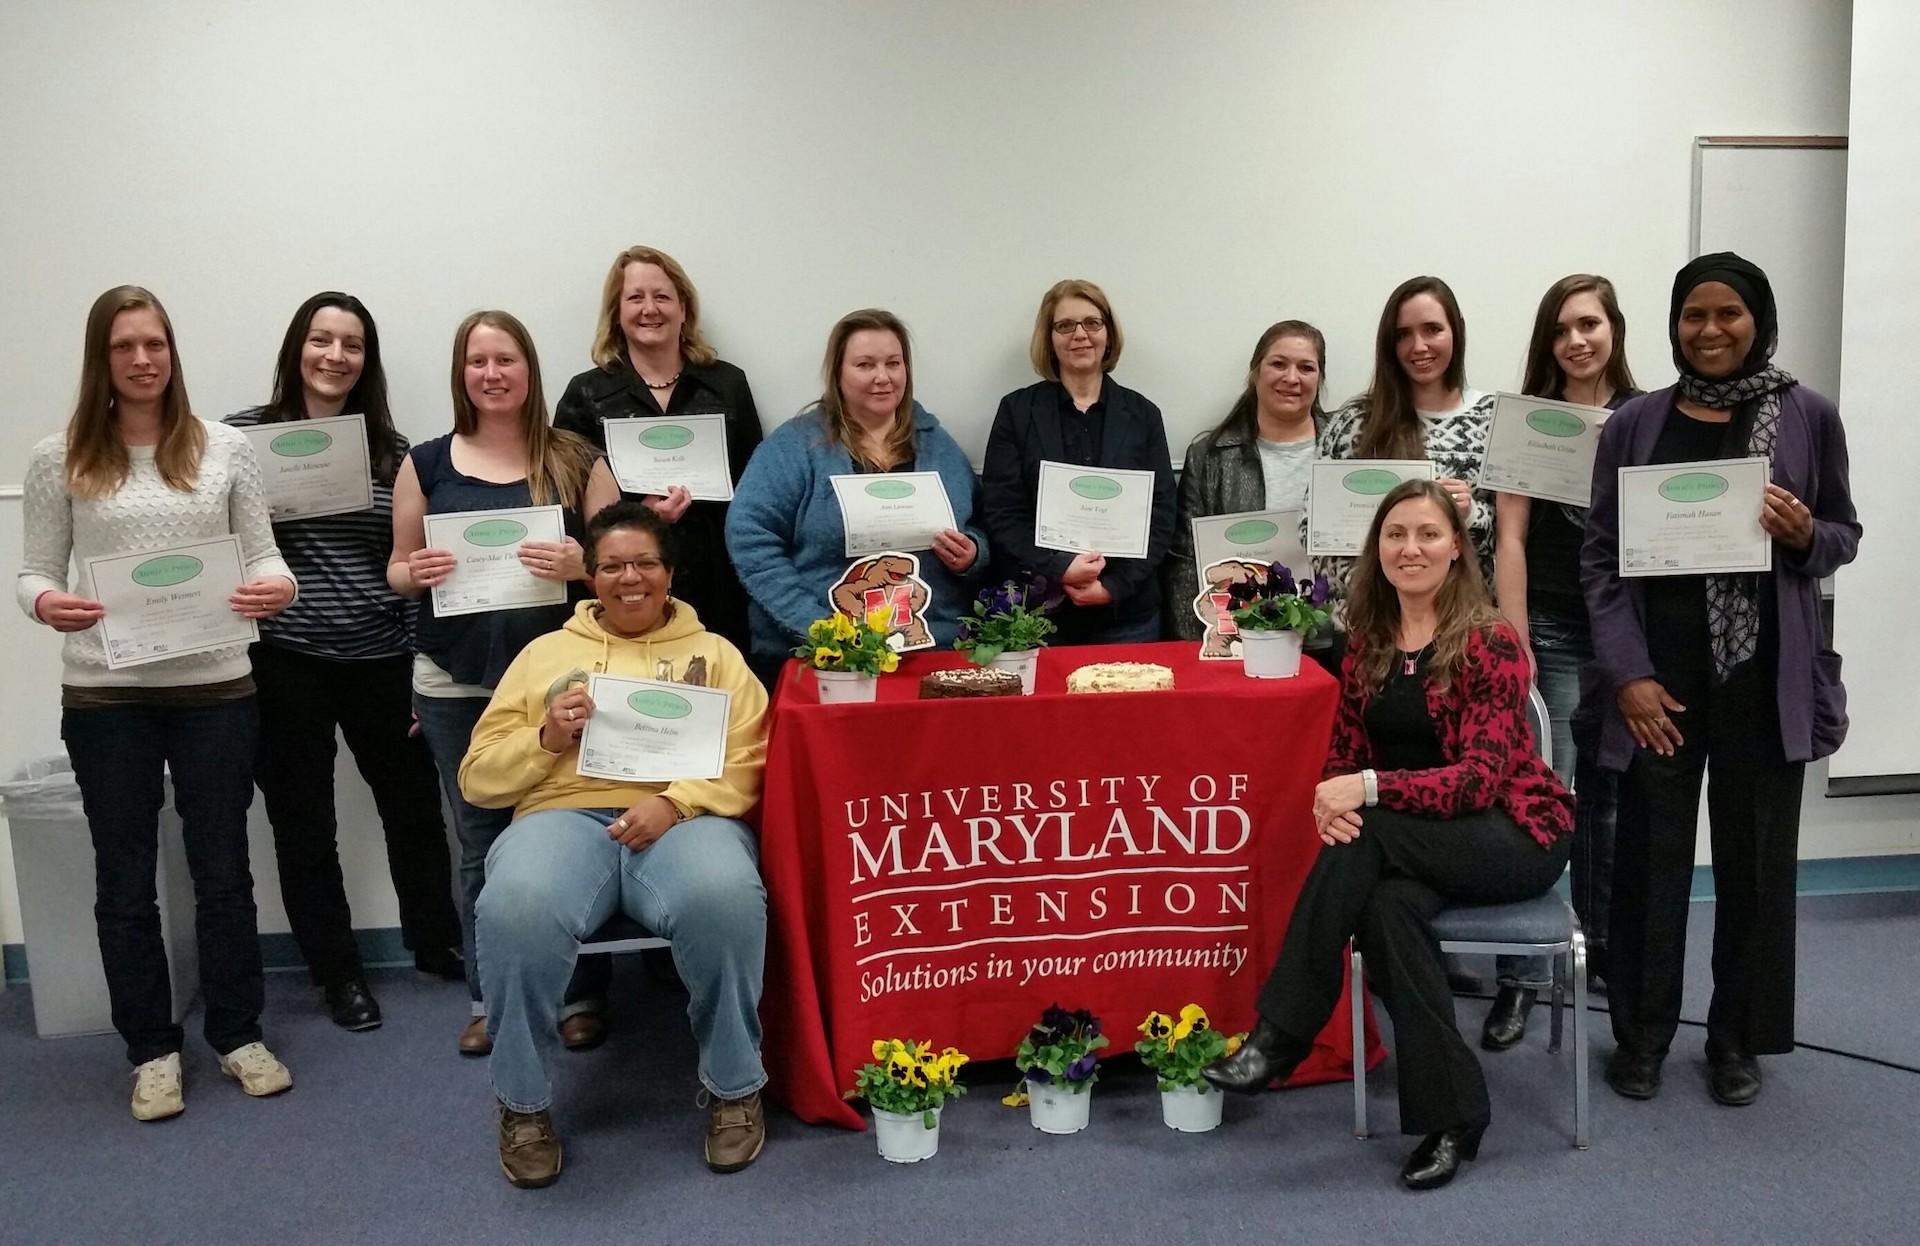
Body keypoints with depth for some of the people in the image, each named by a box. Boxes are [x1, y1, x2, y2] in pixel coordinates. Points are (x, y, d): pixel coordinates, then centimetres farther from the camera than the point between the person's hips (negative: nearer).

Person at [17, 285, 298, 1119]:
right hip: (105, 697, 0)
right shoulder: (59, 459, 2)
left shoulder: (225, 449, 3)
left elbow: (260, 552, 3)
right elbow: (35, 571, 4)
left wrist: (277, 588, -19)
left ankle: (239, 1034, 25)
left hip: (214, 688, 0)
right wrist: (46, 604, -19)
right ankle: (151, 1050, 25)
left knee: (223, 868, 9)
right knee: (125, 879, 10)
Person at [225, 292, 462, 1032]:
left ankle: (435, 944, 32)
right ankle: (338, 972, 25)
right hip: (284, 661, -2)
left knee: (414, 804, 12)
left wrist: (427, 659, 8)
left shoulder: (390, 449, 7)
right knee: (304, 824, 9)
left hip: (381, 658, 2)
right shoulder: (245, 434, 0)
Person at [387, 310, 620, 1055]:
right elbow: (397, 569, 12)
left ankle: (582, 995, 13)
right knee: (480, 843, 8)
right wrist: (415, 573, -10)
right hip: (456, 684, 2)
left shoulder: (576, 461, 4)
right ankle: (489, 1000, 20)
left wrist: (581, 565, -17)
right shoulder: (427, 464, 8)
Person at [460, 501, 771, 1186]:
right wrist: (546, 739, -3)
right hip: (565, 813, 1)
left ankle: (734, 1089, -11)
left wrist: (675, 801, -14)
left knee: (724, 897, -37)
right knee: (516, 907, -35)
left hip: (686, 816, -1)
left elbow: (747, 761, 5)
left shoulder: (714, 653, 20)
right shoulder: (546, 652, 23)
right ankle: (523, 1103, -8)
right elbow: (479, 775, 17)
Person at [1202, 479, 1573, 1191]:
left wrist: (1369, 789, -32)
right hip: (1408, 847, 4)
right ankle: (1452, 1116, -21)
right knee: (1388, 905, -32)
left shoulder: (1490, 643, -11)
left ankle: (1280, 1038, -25)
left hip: (1514, 835, -4)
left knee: (1367, 837, -32)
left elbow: (1479, 776, -19)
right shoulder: (1366, 646, 7)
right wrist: (1331, 804, -16)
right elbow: (1344, 757, 9)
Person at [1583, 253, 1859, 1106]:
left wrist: (1805, 537, -14)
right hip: (1660, 673, 0)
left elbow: (1844, 536, 11)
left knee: (1755, 860, 8)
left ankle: (1737, 1040, 25)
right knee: (1649, 855, 5)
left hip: (1766, 676, 0)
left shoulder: (1808, 416, 3)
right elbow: (1600, 556, 1)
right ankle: (1640, 1033, 21)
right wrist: (1627, 672, -8)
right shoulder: (1635, 424, 3)